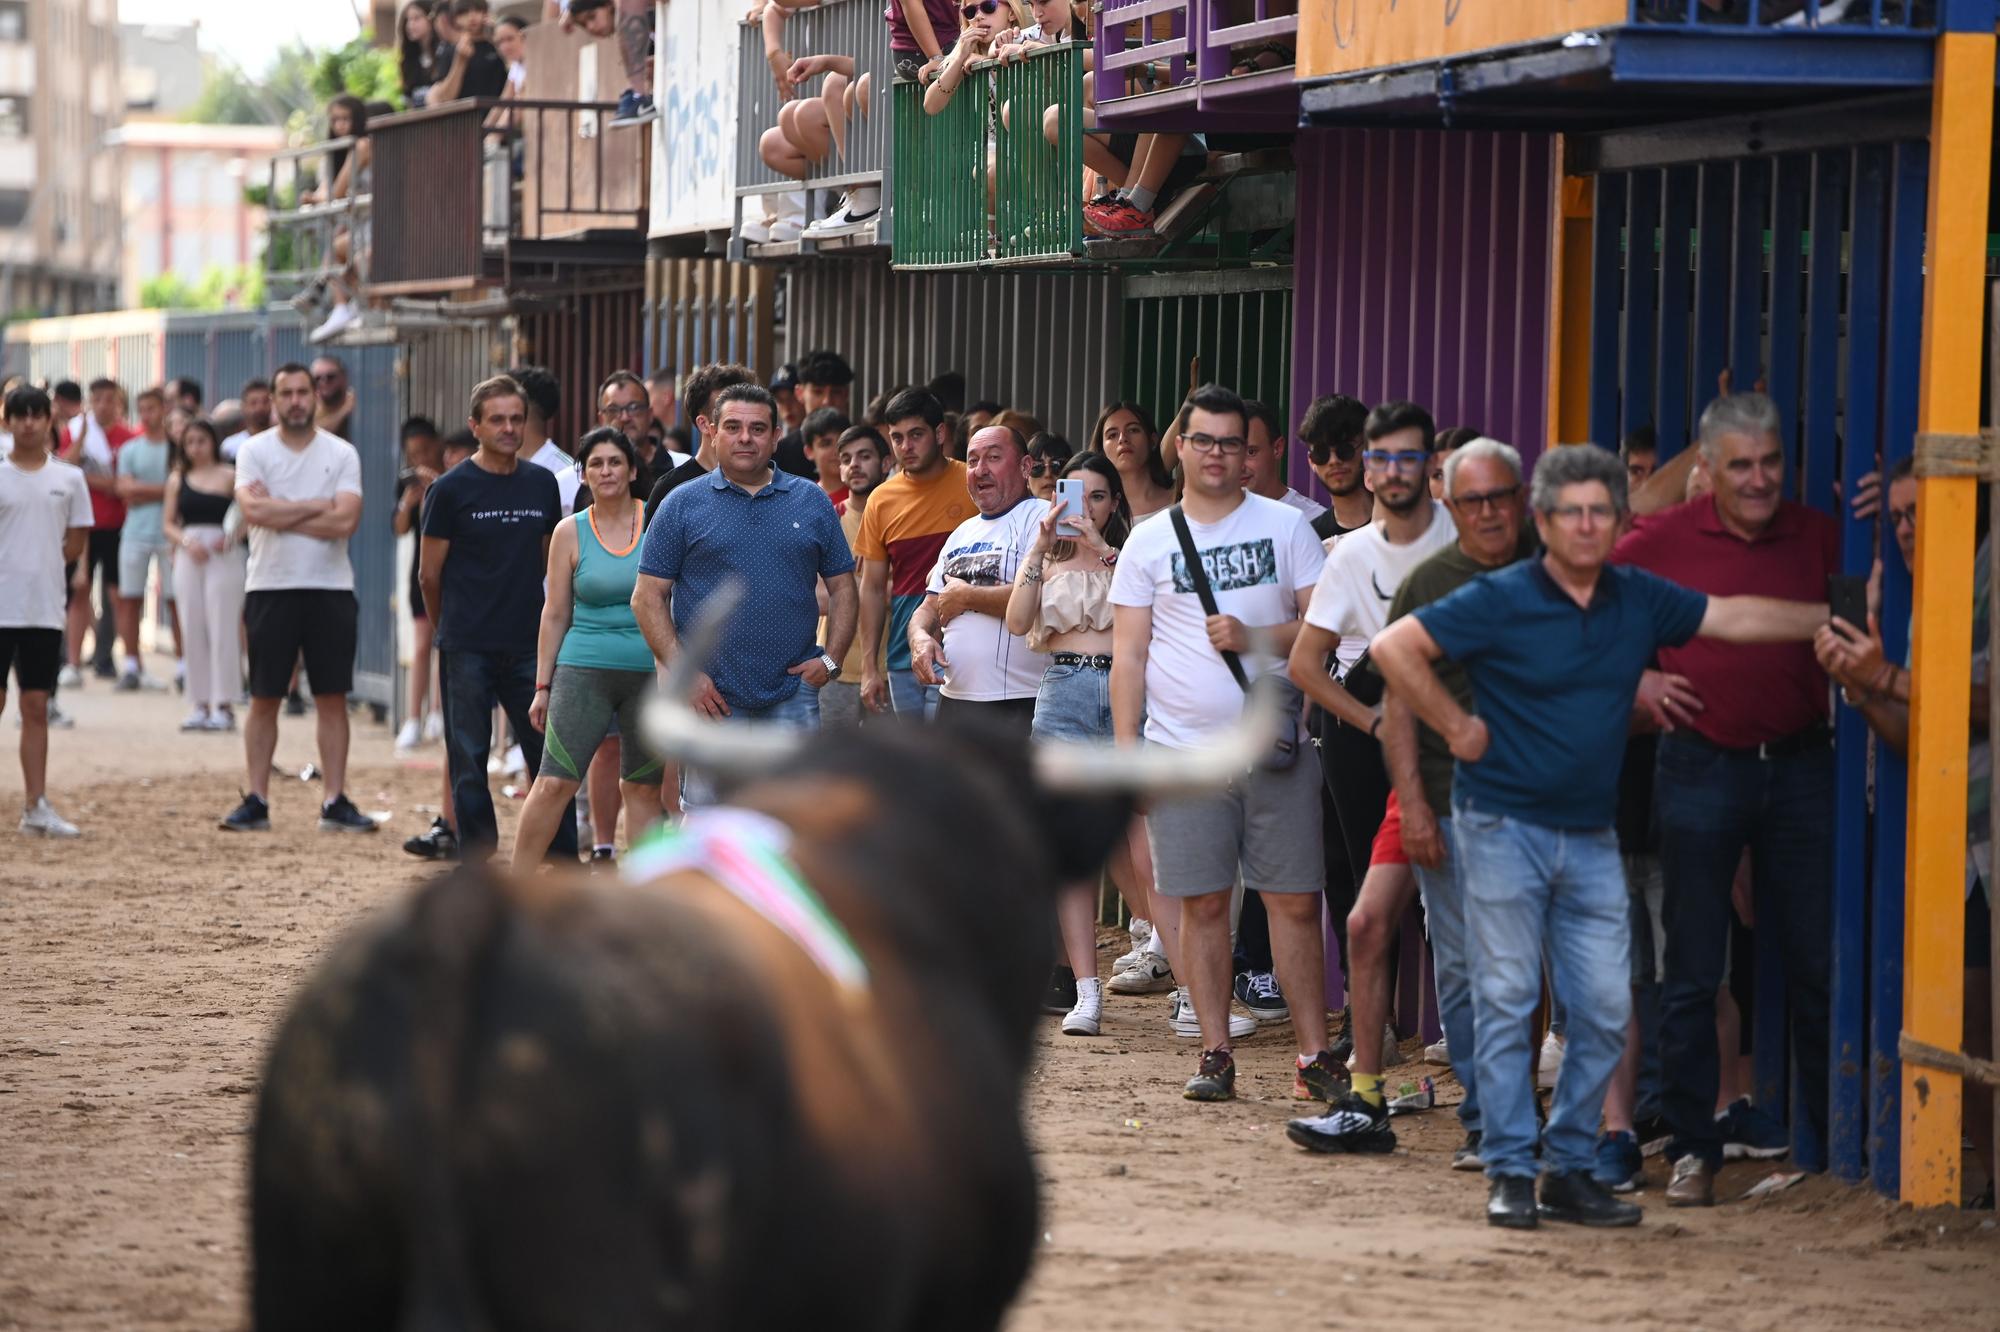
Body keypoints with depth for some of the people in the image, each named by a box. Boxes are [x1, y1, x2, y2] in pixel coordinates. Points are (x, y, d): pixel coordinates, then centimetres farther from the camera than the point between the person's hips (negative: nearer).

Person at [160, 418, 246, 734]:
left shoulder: (229, 476, 2)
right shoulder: (178, 480, 12)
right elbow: (167, 524, 10)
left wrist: (232, 536, -18)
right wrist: (186, 541, -8)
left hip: (225, 556, -4)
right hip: (188, 556, 4)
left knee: (222, 631, -6)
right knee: (193, 632, 4)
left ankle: (224, 705, -3)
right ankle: (200, 704, 10)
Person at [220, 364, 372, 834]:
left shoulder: (341, 454, 3)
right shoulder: (254, 451, 2)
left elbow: (346, 521, -11)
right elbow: (253, 511, -15)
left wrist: (280, 513, -10)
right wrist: (317, 505, -9)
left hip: (330, 588, 1)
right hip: (270, 587, 0)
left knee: (333, 697, 2)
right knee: (264, 698, 3)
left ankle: (335, 803, 5)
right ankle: (256, 801, 8)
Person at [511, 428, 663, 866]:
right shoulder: (570, 533, 3)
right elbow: (555, 613, 6)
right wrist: (542, 686, 4)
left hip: (650, 671, 1)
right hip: (585, 670, -1)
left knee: (643, 788, 6)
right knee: (554, 782, -8)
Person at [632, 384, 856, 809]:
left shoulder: (812, 502, 10)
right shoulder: (683, 505, 3)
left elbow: (842, 587, 14)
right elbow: (648, 597, 2)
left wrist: (831, 658, -1)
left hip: (793, 695, 2)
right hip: (710, 695, -2)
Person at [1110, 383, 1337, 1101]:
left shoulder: (1286, 526, 7)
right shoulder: (1150, 541, 9)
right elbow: (1128, 655, 8)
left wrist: (1254, 638, -12)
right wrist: (1126, 748, -1)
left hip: (1275, 747, 0)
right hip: (1183, 748, 1)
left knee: (1295, 902, -2)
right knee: (1202, 903, 0)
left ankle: (1314, 1057, 3)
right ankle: (1215, 1052, 8)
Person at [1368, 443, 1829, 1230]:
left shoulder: (1639, 600, 6)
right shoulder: (1501, 601, -9)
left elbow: (1735, 618, 16)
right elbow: (1394, 648, -11)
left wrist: (1835, 619, 16)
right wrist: (1455, 727, -9)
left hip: (1591, 837, 5)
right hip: (1505, 827, -5)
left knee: (1604, 1010, 3)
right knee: (1506, 1000, -2)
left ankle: (1569, 1168, 13)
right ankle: (1509, 1172, 4)